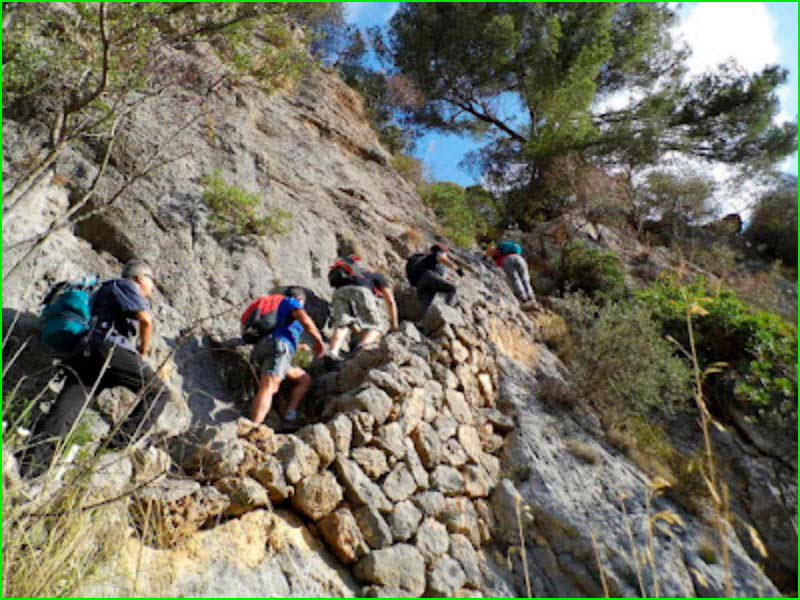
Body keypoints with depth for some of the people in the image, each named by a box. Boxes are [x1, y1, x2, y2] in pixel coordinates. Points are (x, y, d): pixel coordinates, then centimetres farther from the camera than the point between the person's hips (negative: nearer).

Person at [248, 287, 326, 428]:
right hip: (277, 348, -9)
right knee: (268, 388, -26)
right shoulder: (290, 302, 13)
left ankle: (289, 417, -3)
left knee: (305, 379, 16)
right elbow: (305, 321, -7)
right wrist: (319, 340, 4)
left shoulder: (279, 308, 37)